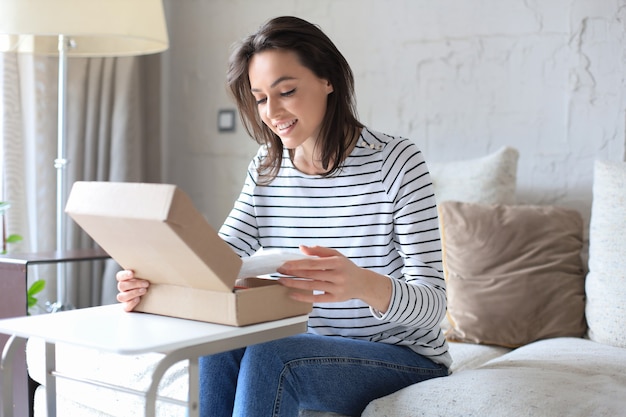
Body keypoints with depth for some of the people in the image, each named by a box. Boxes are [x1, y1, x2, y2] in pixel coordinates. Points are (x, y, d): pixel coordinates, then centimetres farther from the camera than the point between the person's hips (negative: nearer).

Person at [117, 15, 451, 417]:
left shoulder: (397, 160, -14)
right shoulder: (267, 168, 4)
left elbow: (433, 304, -20)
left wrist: (363, 284, -43)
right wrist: (150, 280, -28)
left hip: (405, 358, -4)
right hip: (314, 350, 5)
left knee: (268, 355, -29)